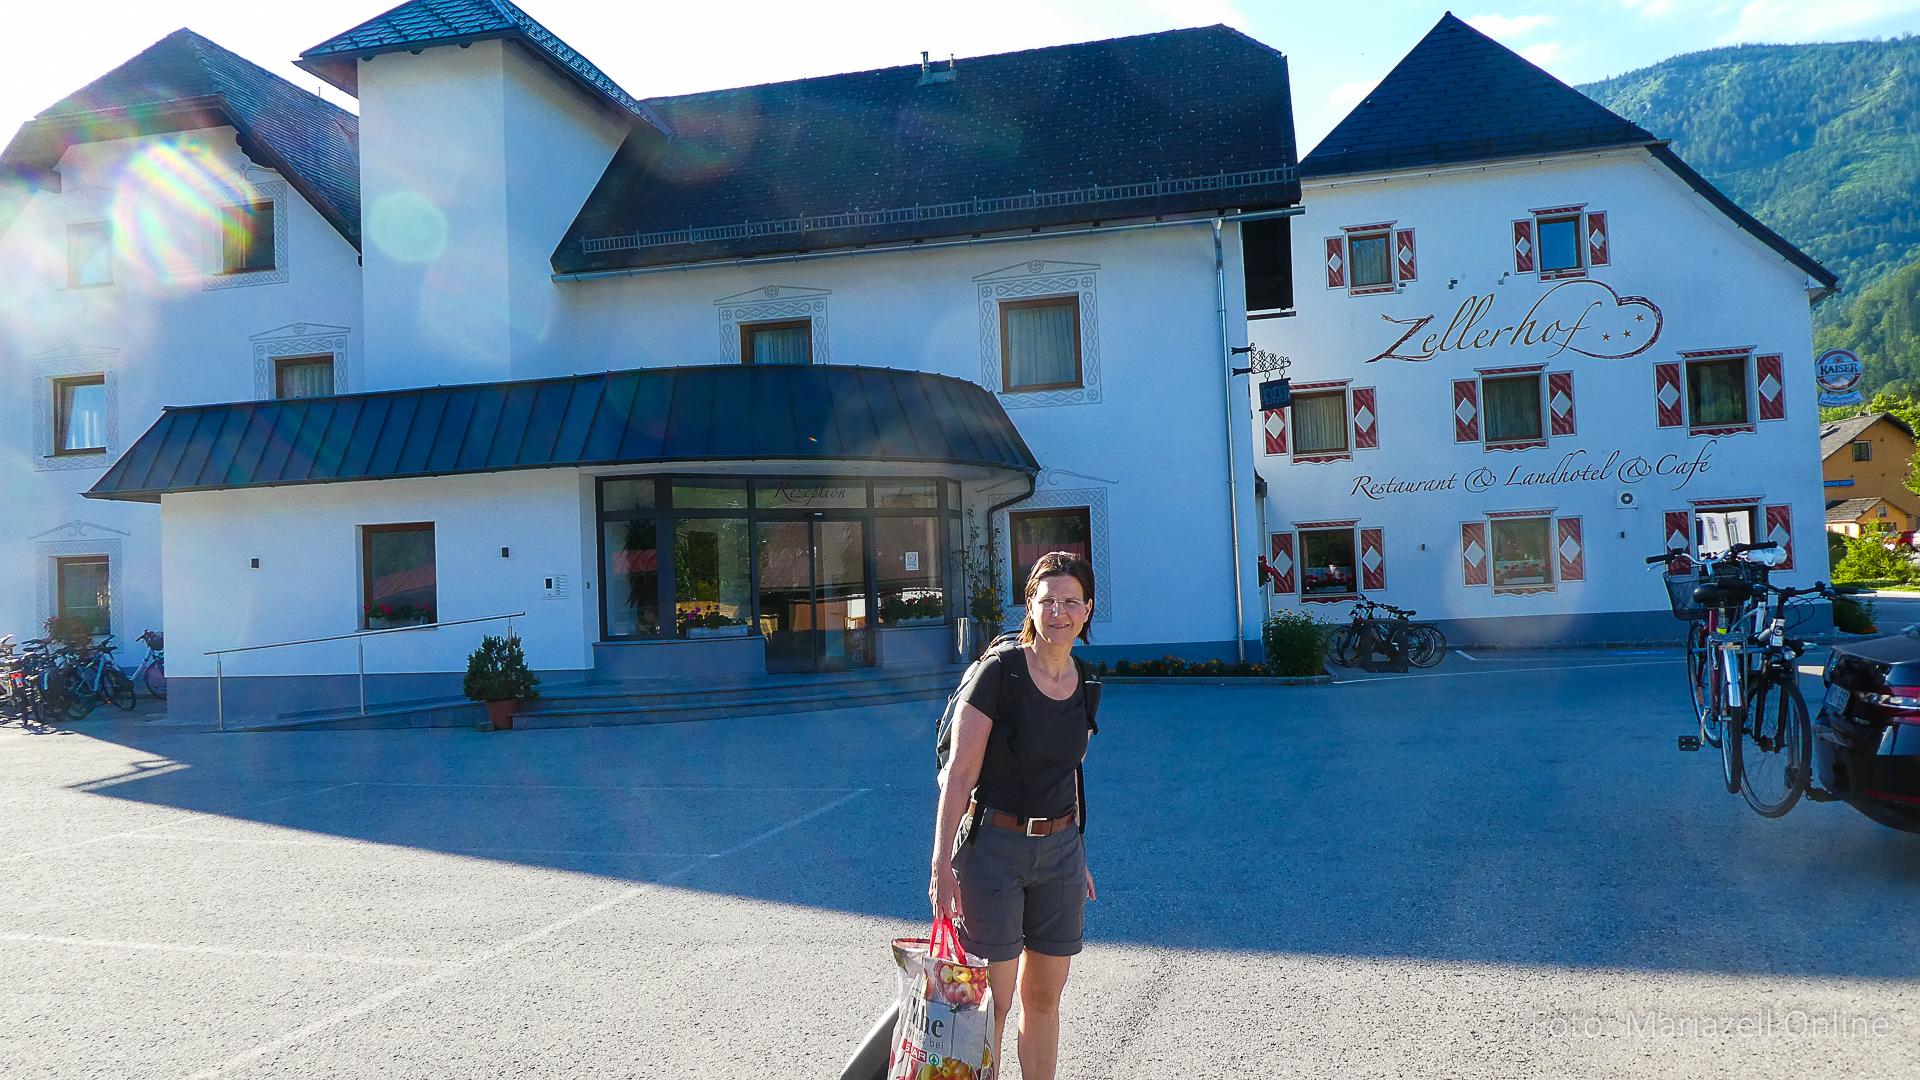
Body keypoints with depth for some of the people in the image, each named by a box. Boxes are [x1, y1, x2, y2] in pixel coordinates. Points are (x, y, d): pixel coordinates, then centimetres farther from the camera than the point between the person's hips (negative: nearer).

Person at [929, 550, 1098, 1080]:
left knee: (1043, 995, 14)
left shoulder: (1083, 686, 5)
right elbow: (960, 774, -14)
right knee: (992, 1000, 0)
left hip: (1059, 850, 6)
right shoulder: (999, 672, -14)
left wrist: (1078, 857, 19)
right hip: (993, 846, -5)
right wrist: (942, 865, -18)